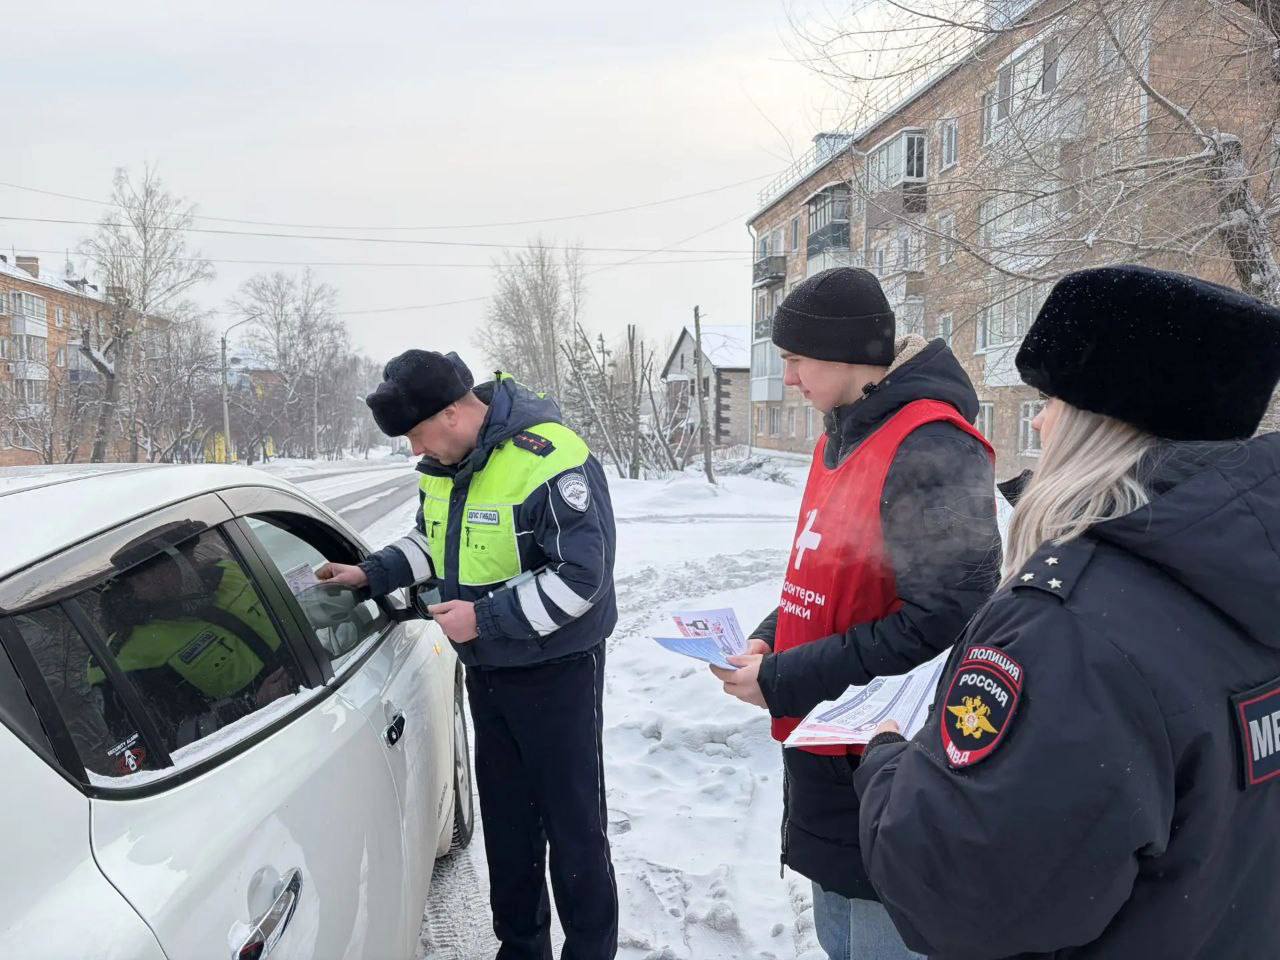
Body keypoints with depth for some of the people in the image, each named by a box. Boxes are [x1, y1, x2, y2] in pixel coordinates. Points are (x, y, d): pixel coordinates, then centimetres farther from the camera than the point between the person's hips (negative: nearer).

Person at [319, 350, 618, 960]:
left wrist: (484, 617, -24)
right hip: (486, 671, 8)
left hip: (557, 673, -8)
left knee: (574, 825, 5)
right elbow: (429, 541, 21)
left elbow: (580, 576, -25)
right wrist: (372, 575, 5)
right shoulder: (443, 465, 3)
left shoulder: (551, 460, -24)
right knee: (505, 819, 18)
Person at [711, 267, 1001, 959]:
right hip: (822, 752, 9)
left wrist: (786, 682, -21)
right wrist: (766, 642, 1)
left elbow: (942, 621, -25)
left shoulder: (931, 450, -20)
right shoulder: (840, 440, 9)